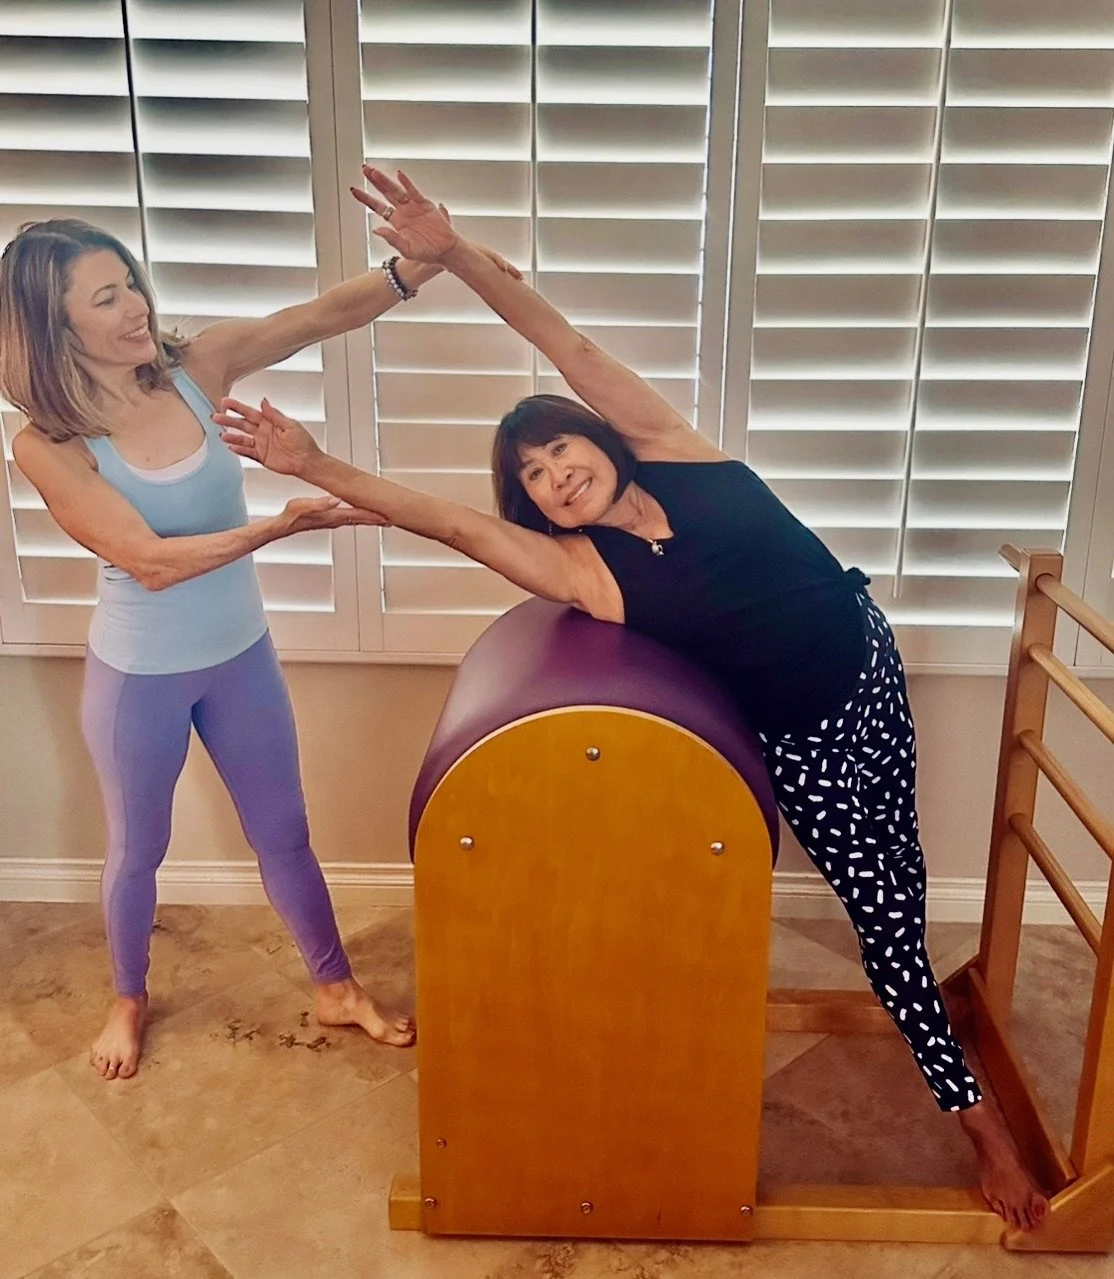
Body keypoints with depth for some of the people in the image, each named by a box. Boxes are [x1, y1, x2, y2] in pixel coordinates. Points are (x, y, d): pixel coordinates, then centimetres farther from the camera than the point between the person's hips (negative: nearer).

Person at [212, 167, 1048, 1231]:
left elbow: (572, 351, -18)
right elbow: (444, 521, -21)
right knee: (883, 909, 5)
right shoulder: (583, 569, -15)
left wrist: (456, 252, -23)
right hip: (799, 731, -3)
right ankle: (974, 1112, 25)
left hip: (867, 656, 3)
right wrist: (314, 466, -25)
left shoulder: (674, 452, -9)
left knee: (899, 872, 19)